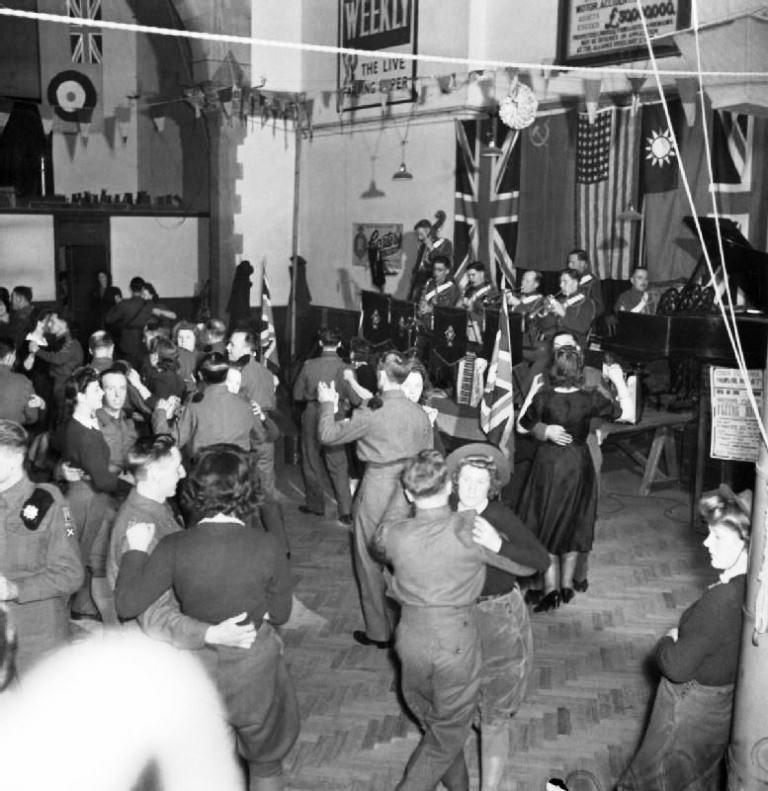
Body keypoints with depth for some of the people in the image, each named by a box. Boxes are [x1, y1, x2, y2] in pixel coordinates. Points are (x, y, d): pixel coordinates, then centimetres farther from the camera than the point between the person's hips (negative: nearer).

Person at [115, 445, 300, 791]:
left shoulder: (174, 548, -22)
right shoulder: (267, 547, -23)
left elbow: (127, 604, -15)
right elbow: (280, 613, -9)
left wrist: (136, 549, -5)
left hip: (199, 670, 1)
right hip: (255, 671, -1)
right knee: (265, 763, 24)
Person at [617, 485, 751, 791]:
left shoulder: (723, 600, -36)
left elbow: (677, 666, -28)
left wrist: (668, 641, -10)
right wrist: (683, 639, -4)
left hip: (691, 708, -8)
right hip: (723, 706, 8)